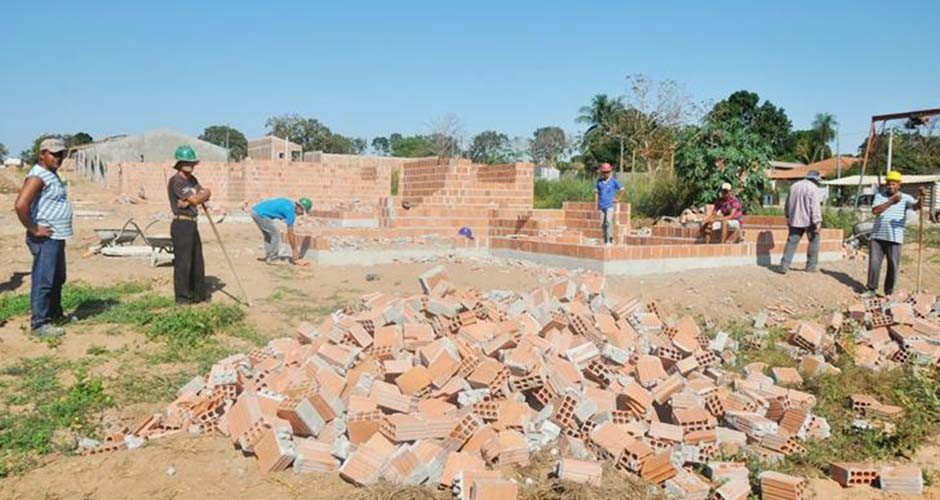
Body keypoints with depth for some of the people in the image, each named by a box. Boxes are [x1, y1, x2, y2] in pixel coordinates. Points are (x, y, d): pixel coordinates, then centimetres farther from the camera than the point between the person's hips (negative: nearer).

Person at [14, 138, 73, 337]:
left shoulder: (52, 174, 15)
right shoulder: (37, 176, -16)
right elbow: (20, 205, -28)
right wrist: (33, 229, -20)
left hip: (57, 237, 10)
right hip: (45, 239, -10)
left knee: (58, 279, 20)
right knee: (43, 281, -6)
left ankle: (55, 314, 33)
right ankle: (39, 324, -1)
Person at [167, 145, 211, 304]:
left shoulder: (192, 179, 15)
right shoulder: (176, 181, -12)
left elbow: (206, 195, 3)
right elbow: (196, 200, -17)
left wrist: (189, 200, -13)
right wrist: (204, 193, 3)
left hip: (192, 225, 9)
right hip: (181, 225, -9)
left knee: (197, 261, 15)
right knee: (183, 261, -4)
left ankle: (198, 294, 26)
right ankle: (182, 296, 5)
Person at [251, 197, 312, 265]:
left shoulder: (289, 204, 15)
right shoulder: (291, 211, -13)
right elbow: (290, 234, -8)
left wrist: (296, 246, 27)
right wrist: (294, 249, 2)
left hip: (255, 211, 10)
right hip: (261, 214, -10)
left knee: (268, 235, 22)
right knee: (276, 234, -1)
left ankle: (268, 257, 26)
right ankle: (273, 258, 6)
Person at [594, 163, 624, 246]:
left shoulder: (614, 181, -2)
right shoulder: (599, 181, 7)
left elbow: (622, 190, 5)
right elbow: (596, 192, 15)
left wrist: (618, 199, 0)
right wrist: (596, 203, 9)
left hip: (610, 205, -4)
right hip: (602, 206, 4)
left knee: (609, 222, -17)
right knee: (602, 223, 6)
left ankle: (610, 240, -14)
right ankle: (605, 240, 17)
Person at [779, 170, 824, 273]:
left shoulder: (794, 186, 11)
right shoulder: (814, 189, -10)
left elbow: (788, 204, 18)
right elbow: (815, 207, -16)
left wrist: (788, 217, 25)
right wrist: (817, 222, -15)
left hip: (795, 220, 5)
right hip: (809, 221, -5)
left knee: (791, 242, 6)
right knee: (814, 241, 10)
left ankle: (784, 265, -1)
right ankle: (810, 266, 12)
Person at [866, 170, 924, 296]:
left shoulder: (905, 198, 3)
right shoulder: (879, 195, 6)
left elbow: (916, 206, -17)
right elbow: (875, 211, -10)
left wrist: (921, 197, -38)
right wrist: (891, 201, -20)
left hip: (894, 239, -1)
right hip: (877, 237, 1)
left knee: (893, 266, 4)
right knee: (874, 263, 3)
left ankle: (889, 292, 16)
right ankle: (872, 289, 15)